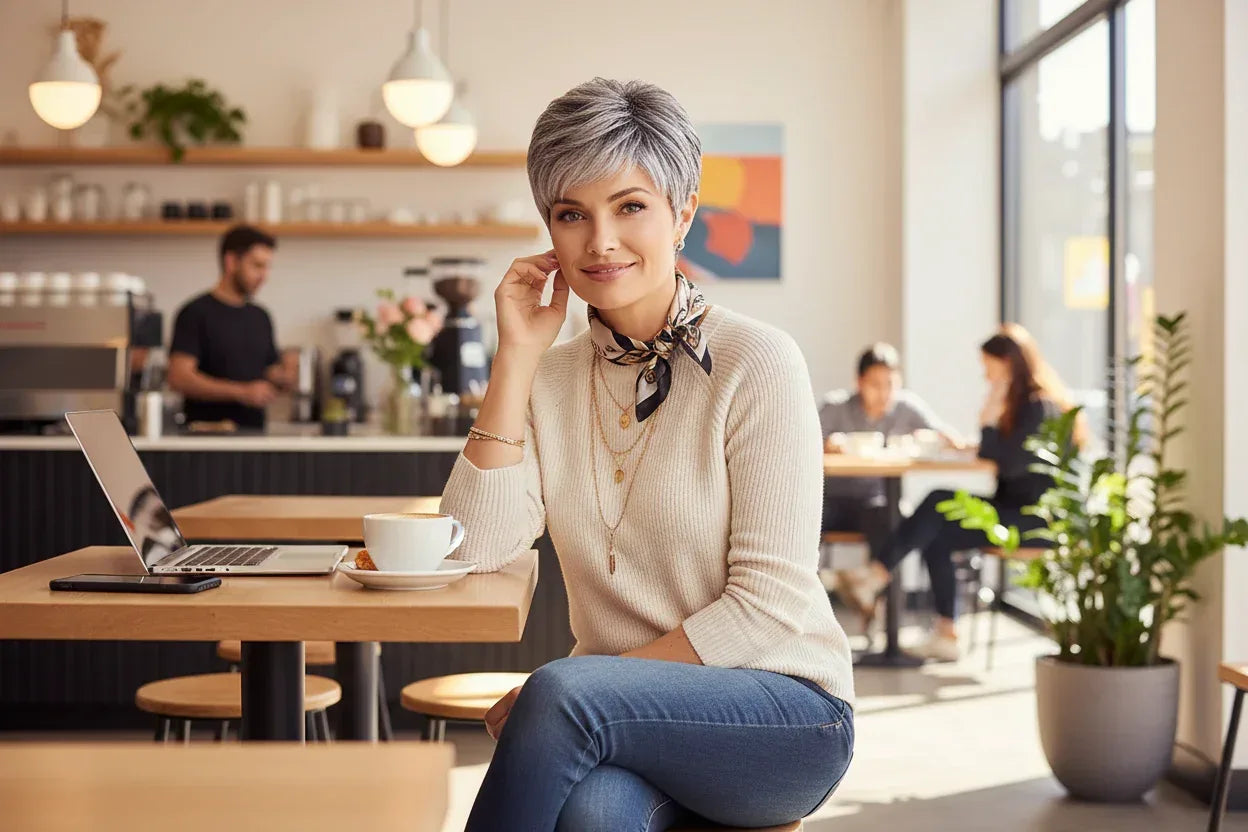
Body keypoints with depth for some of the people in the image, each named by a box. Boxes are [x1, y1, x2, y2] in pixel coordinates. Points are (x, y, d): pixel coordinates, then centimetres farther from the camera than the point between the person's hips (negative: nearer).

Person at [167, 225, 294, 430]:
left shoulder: (260, 317, 15)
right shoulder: (196, 313, -5)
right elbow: (180, 377, -14)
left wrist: (283, 377, -2)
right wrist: (242, 392, -21)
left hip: (254, 434, 6)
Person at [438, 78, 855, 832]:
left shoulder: (756, 363, -9)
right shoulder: (551, 377, 7)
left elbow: (768, 608, -13)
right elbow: (477, 549, -8)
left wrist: (563, 696, -16)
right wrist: (517, 356, -9)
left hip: (782, 715, -2)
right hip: (632, 727, 2)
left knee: (564, 693, -31)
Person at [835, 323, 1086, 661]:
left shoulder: (1041, 406, -13)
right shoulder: (1023, 402, 17)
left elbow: (1009, 463, -20)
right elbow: (1003, 453, 18)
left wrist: (988, 420, -14)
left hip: (1036, 519, -9)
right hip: (1015, 511, 9)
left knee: (940, 504, -22)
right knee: (935, 538, -12)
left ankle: (875, 578, -17)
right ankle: (946, 636, -14)